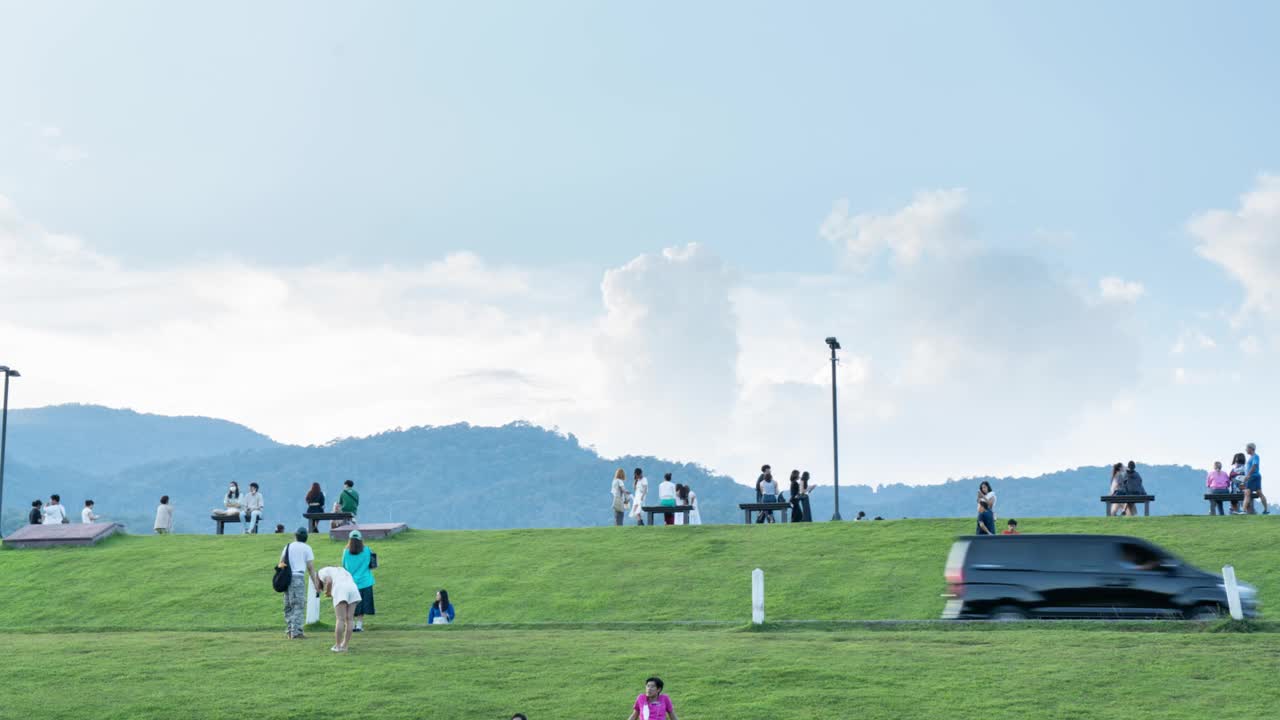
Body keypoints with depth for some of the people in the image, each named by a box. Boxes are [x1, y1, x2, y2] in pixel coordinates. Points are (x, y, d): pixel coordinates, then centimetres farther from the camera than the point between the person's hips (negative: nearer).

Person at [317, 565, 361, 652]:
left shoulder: (322, 572, 19)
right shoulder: (338, 571, 38)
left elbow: (329, 581, -3)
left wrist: (327, 592, 14)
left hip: (341, 590, -6)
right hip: (353, 589, 6)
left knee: (340, 619, -5)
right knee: (349, 620, 6)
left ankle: (337, 646, -3)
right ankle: (344, 645, 7)